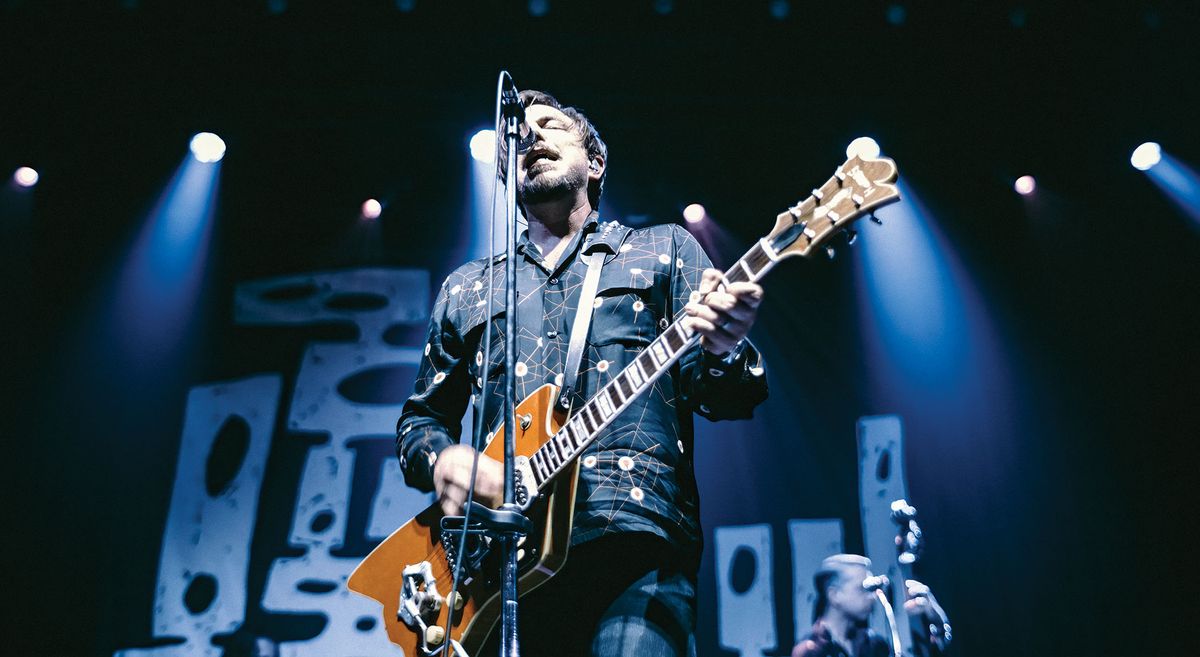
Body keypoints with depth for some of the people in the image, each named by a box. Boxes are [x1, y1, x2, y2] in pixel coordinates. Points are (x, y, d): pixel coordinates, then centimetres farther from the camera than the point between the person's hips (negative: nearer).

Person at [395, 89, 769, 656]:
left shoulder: (664, 249, 15)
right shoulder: (465, 289, 22)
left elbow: (716, 397, 7)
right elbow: (420, 416, 26)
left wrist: (724, 353, -17)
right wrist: (441, 457, 2)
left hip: (635, 541, -2)